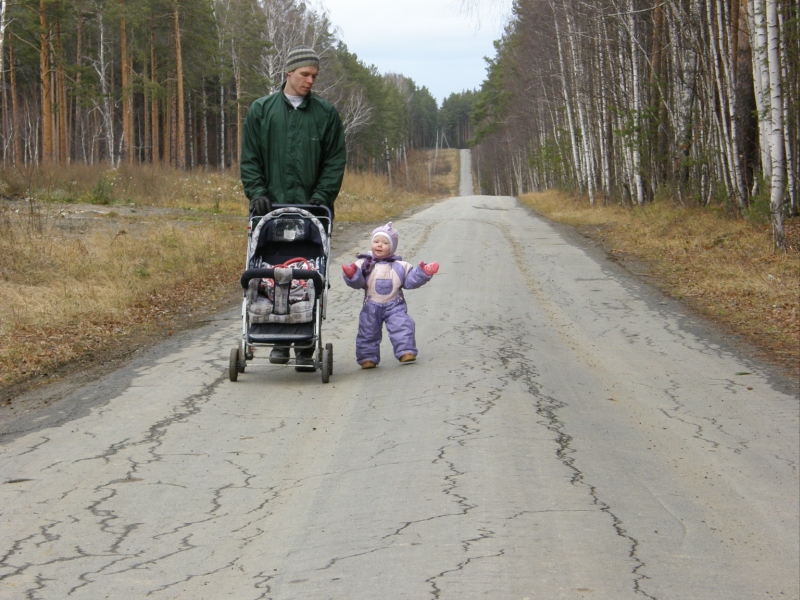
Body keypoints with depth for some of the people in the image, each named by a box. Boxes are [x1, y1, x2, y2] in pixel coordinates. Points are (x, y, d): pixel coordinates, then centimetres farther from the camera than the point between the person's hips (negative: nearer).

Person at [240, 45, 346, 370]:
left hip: (312, 209, 0)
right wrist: (257, 193, -4)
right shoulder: (261, 110, 10)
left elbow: (335, 161, 8)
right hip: (271, 208, 1)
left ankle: (305, 347, -1)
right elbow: (249, 158, 10)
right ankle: (279, 341, 8)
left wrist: (322, 195, -5)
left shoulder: (326, 114, 9)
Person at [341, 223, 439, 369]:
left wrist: (423, 272, -11)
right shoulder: (365, 264, -3)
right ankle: (368, 357, 15)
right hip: (371, 306, 0)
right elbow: (357, 282, -11)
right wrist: (351, 275, -32)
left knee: (402, 326, -12)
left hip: (394, 305, 0)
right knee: (368, 331, 4)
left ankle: (406, 352, -5)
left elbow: (410, 280, 2)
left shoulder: (400, 266, 1)